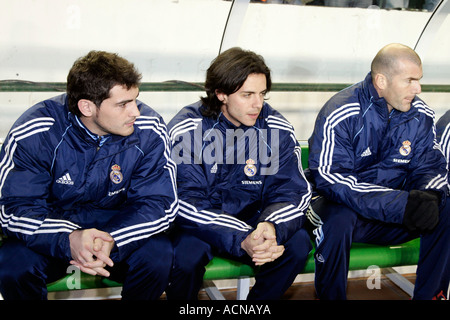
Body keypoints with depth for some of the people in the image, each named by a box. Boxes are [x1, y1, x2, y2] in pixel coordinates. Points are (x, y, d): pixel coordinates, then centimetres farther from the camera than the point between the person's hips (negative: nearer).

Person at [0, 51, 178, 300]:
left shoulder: (149, 131, -16)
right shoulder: (32, 134, -19)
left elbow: (159, 203, -14)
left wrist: (112, 241, -34)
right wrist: (68, 240, -40)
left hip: (117, 228, 1)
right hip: (52, 230, 0)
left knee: (158, 256, -28)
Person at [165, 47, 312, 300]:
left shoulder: (277, 129, -7)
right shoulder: (186, 130, -17)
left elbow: (293, 190, -8)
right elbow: (188, 203, -23)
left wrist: (271, 227, -32)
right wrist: (242, 240, -36)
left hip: (251, 219, 3)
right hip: (201, 223, -3)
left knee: (298, 242, -21)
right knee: (187, 254, -33)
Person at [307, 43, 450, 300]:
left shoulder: (422, 116, -2)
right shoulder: (339, 116, -19)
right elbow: (330, 180, -26)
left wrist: (428, 196, -23)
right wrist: (400, 204, -34)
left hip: (395, 213, 5)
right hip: (343, 208, -4)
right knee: (339, 218, -37)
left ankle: (428, 295, -2)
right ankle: (329, 297, -12)